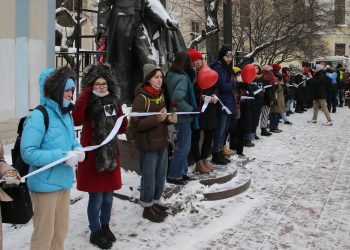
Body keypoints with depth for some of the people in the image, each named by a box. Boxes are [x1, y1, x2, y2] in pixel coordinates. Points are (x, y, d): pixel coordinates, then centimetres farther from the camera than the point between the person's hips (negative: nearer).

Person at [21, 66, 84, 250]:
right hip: (45, 184, -8)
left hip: (64, 181, 8)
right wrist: (63, 157, -26)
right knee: (44, 233, 6)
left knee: (61, 228, 20)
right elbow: (28, 153, -23)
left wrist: (77, 149, -4)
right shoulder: (39, 115, -18)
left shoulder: (66, 114, 7)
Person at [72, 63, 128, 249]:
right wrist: (85, 95, -29)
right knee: (96, 197, 3)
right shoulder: (87, 102, -10)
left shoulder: (113, 101, 7)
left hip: (111, 154, 6)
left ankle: (105, 227, 35)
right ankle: (95, 232, 20)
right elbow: (76, 120, -31)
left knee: (108, 195, 16)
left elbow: (119, 128, 17)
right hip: (93, 156, -6)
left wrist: (125, 120, -3)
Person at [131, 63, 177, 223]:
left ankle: (155, 202, 33)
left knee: (161, 175, 16)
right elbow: (136, 124, -22)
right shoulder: (141, 98, -16)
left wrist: (169, 118, 1)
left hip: (162, 142, 8)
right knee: (149, 177, 3)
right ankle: (147, 207, 18)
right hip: (148, 145, -8)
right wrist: (157, 119, -29)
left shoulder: (160, 94, 10)